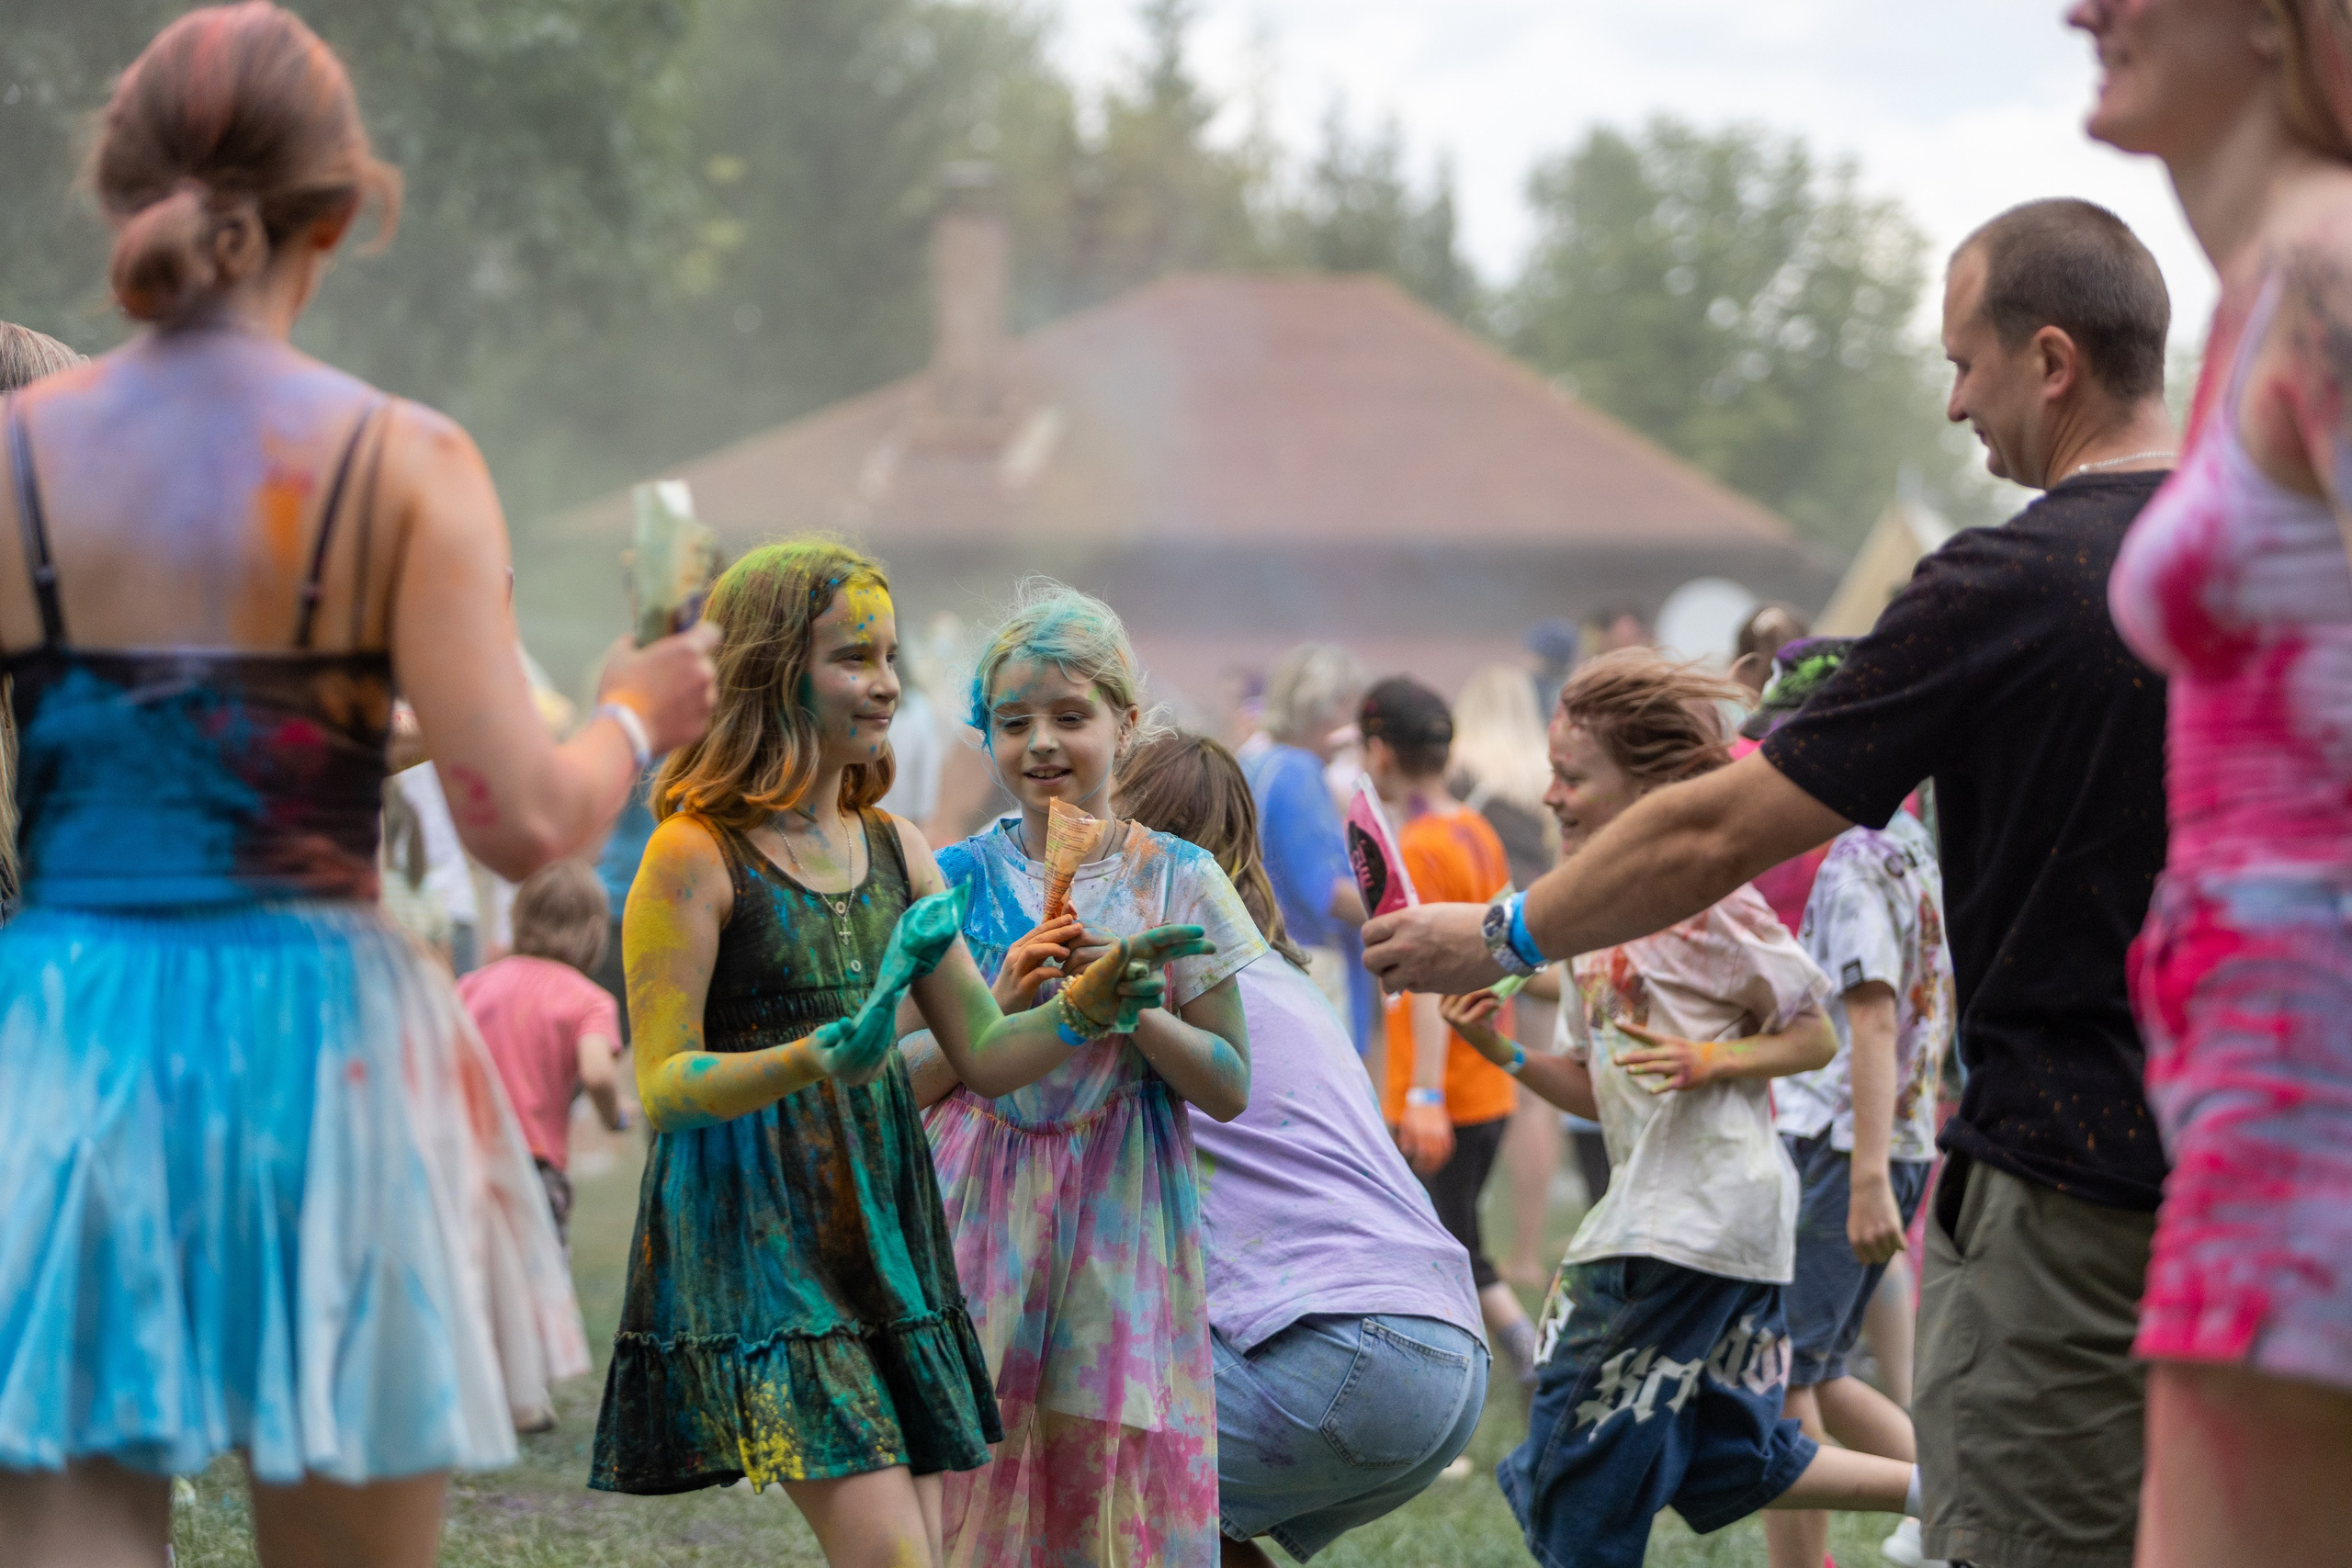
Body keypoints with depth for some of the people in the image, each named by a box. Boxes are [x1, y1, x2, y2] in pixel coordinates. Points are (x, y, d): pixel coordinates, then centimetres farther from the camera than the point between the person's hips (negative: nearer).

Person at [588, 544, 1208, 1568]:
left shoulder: (895, 850, 12)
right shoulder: (695, 857, -9)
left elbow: (985, 1055, 11)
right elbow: (662, 1088, -13)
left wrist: (1091, 1001, -8)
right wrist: (828, 1054, -27)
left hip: (885, 1228, 7)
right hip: (757, 1236, -7)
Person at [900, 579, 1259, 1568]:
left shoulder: (1175, 881, 1)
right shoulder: (958, 880, 3)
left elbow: (1230, 1088, 0)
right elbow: (900, 1079, 2)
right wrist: (1002, 1005, -13)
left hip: (1120, 1226, -1)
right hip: (982, 1219, 1)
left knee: (1115, 1487, -2)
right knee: (973, 1481, -1)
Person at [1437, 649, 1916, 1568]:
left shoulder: (1706, 896, -12)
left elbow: (1814, 1037, -6)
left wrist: (1713, 1059, -20)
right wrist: (1503, 1053, 2)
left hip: (1704, 1209, -9)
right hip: (1650, 1208, 9)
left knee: (1580, 1457, -5)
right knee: (1731, 1462, 14)